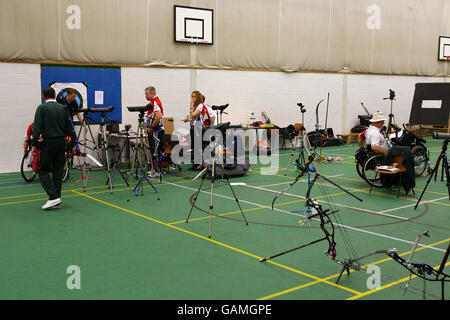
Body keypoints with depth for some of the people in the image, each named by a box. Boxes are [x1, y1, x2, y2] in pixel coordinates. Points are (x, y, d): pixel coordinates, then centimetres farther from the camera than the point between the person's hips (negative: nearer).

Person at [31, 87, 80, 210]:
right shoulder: (62, 108, 9)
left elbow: (37, 127, -12)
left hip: (48, 143, -5)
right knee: (58, 171, 10)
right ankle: (56, 200, 12)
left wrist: (34, 145, -10)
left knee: (43, 170, 2)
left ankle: (53, 197, -11)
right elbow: (70, 127, 10)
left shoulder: (41, 108, -4)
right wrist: (75, 143, 14)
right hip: (61, 142, 5)